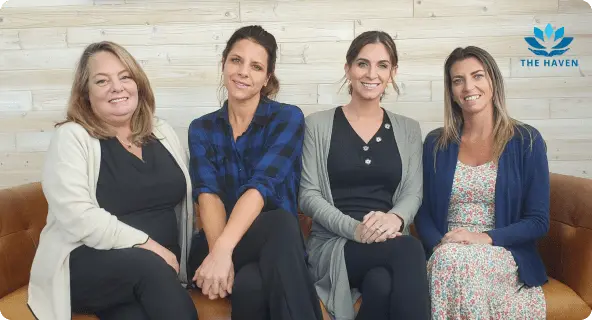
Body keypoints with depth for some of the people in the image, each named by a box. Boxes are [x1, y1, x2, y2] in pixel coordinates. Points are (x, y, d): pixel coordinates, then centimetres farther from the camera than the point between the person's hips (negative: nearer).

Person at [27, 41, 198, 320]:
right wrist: (145, 244, -21)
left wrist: (173, 257, 3)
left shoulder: (163, 133, 12)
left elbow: (183, 201, 15)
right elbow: (78, 216, -17)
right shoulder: (71, 138, -4)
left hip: (161, 263, 3)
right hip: (87, 264, -3)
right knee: (148, 266, -33)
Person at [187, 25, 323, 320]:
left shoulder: (288, 118, -1)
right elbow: (207, 194, -8)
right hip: (216, 244, 2)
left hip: (276, 246, -1)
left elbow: (261, 185, -17)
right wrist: (217, 250, -28)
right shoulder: (201, 129, 9)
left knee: (250, 286, -39)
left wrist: (223, 250, -31)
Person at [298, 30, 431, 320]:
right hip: (333, 244, -2)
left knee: (382, 285, -36)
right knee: (409, 250, -33)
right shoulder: (318, 125, 6)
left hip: (389, 243, 2)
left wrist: (395, 219, -18)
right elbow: (308, 195, -1)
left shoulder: (408, 129, 14)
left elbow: (413, 193, 7)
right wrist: (354, 229, -18)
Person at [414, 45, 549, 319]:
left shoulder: (527, 141, 1)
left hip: (503, 256, -2)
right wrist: (439, 244, -13)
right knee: (448, 258, -32)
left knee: (456, 262, -33)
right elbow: (423, 212, 7)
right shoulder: (435, 143, 8)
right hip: (444, 255, 2)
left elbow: (538, 221, -2)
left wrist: (486, 238, -17)